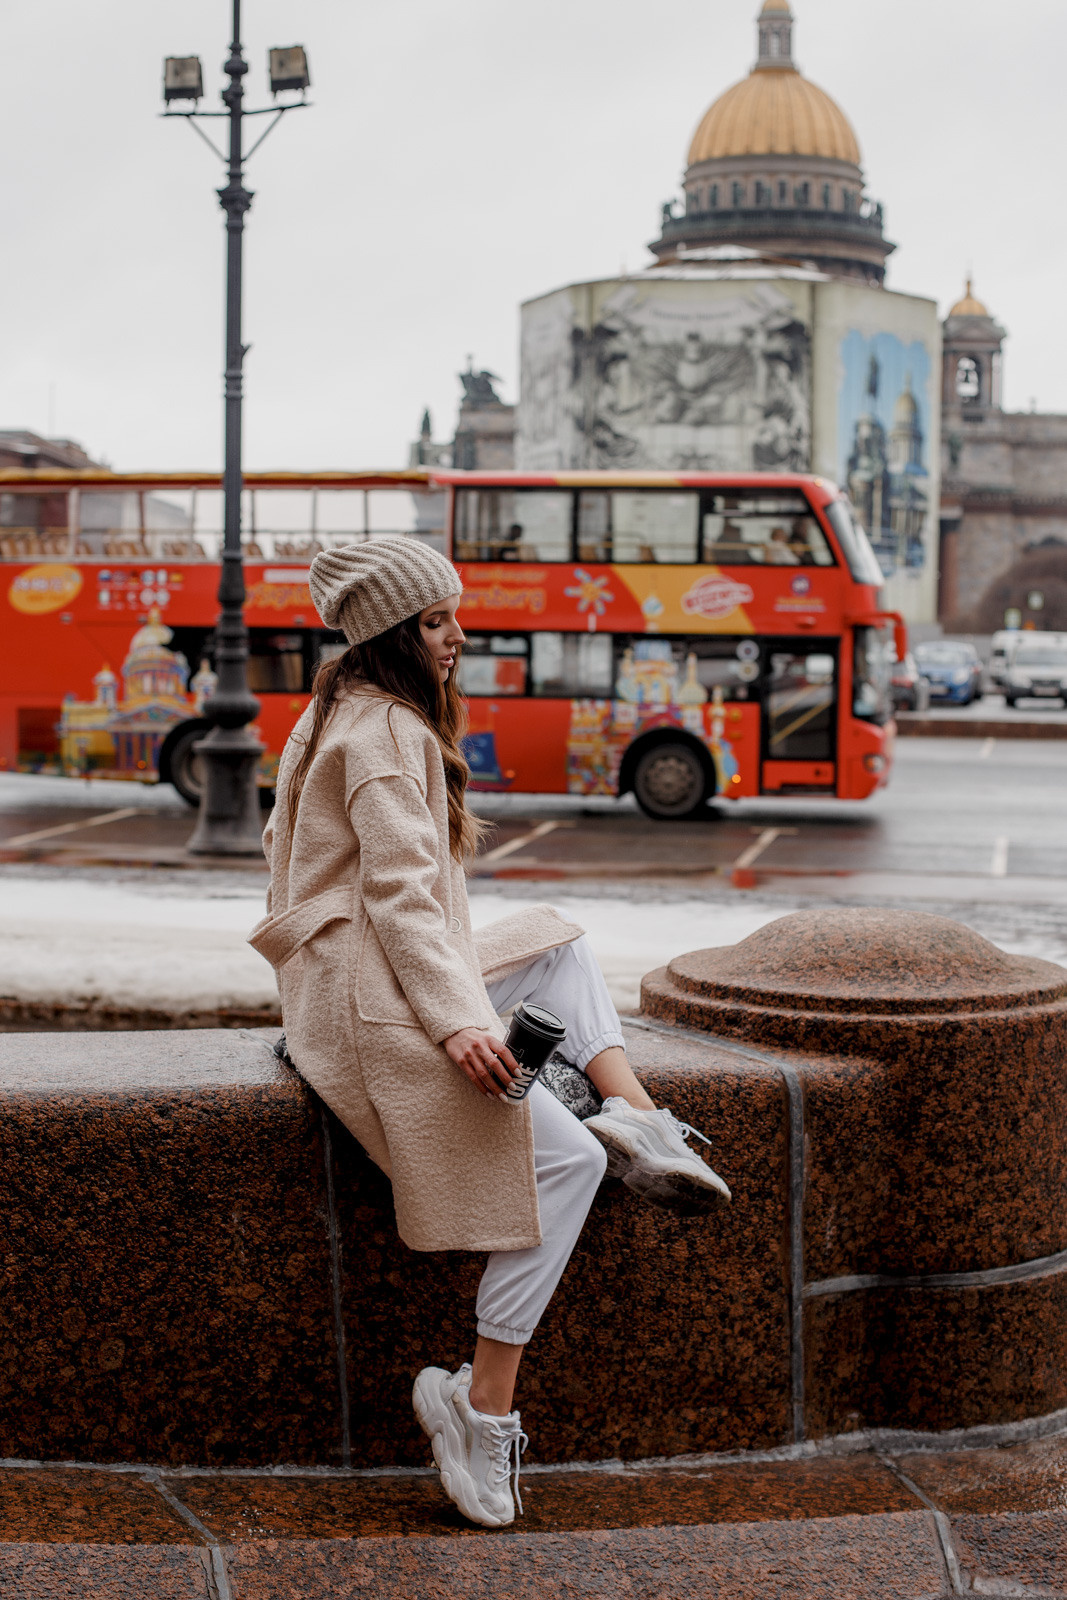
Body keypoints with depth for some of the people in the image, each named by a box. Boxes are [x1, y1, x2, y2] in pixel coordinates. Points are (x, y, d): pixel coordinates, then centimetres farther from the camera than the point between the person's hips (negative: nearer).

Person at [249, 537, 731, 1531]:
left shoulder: (340, 714, 18)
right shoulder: (386, 730, -14)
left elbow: (281, 840, 26)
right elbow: (400, 891, -21)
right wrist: (459, 1020, -28)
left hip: (366, 984, 11)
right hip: (372, 1002, -11)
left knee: (560, 943, 23)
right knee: (565, 1159, -17)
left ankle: (636, 1117, -1)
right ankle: (481, 1409, -14)